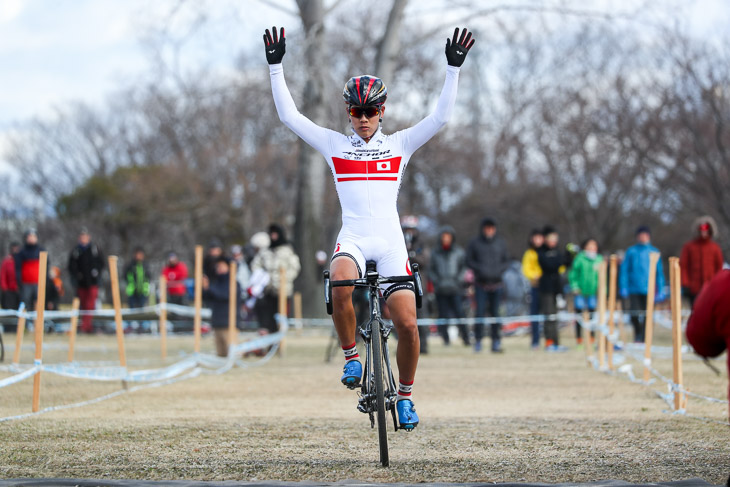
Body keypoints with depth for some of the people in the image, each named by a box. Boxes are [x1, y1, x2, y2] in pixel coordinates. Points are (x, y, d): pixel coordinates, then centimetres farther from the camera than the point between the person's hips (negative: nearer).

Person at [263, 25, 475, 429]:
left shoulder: (399, 145, 12)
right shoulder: (334, 145, 11)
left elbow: (440, 117, 3)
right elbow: (290, 116, 6)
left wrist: (453, 68, -3)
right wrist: (276, 66, -1)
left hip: (391, 242, 1)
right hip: (352, 239, -1)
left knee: (407, 324, -9)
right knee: (340, 282, -35)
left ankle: (405, 395, 14)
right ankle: (351, 356, -13)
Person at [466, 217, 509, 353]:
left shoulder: (500, 243, 9)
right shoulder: (475, 243, 3)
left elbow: (506, 261, 13)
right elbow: (469, 261, 4)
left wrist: (498, 269, -6)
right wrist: (480, 268, -12)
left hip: (496, 284, 2)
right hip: (481, 284, -2)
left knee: (495, 313, 3)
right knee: (480, 312, -9)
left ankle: (496, 342, 8)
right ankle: (478, 341, -3)